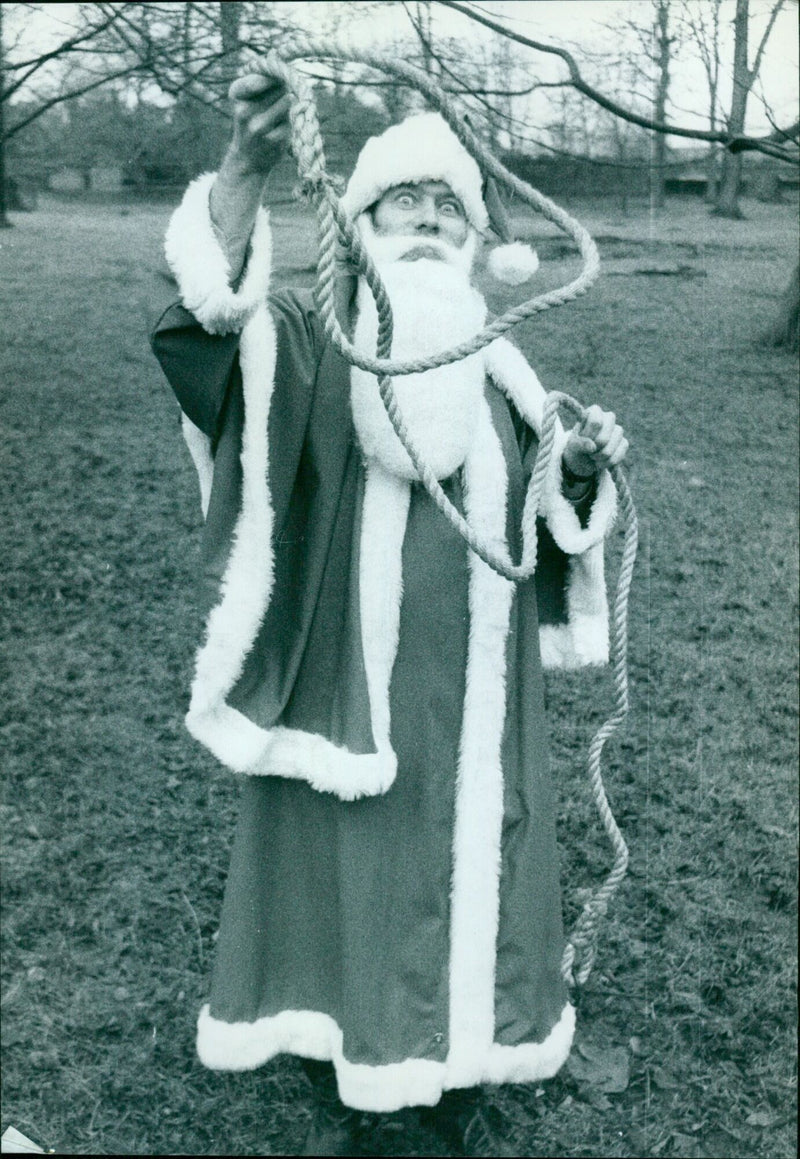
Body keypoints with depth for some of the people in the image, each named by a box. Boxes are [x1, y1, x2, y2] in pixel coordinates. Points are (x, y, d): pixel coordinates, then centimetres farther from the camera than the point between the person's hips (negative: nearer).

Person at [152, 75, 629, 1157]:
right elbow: (216, 311, -26)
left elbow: (545, 518, 12)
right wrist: (246, 166, -42)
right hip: (344, 691, -3)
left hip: (471, 701, 4)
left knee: (463, 876, 14)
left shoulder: (496, 370, 9)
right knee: (336, 875, 9)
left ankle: (452, 1065, 39)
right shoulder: (312, 339, -4)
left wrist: (583, 465, -9)